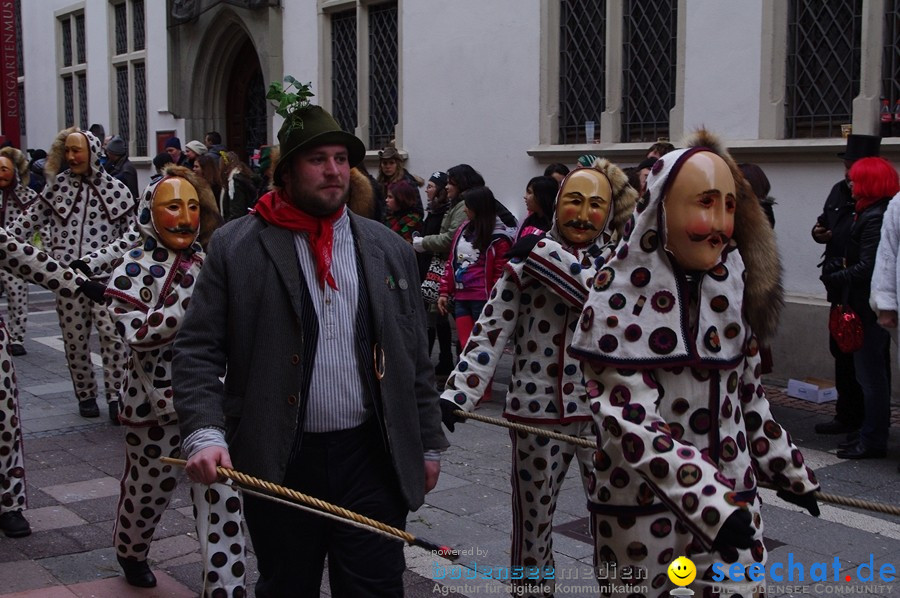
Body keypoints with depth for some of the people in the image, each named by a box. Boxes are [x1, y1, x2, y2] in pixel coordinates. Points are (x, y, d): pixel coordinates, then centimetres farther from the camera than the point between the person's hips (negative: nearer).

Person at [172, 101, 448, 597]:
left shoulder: (389, 249, 8)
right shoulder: (235, 247, -1)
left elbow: (414, 359, 11)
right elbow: (197, 351, -4)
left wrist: (428, 443, 11)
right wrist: (204, 434, -18)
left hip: (372, 458, 2)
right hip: (278, 462, -1)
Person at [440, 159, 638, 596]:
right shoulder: (525, 262, -1)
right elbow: (490, 334, -5)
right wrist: (456, 396, -14)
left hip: (602, 411, 0)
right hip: (537, 413, 0)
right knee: (532, 518, 13)